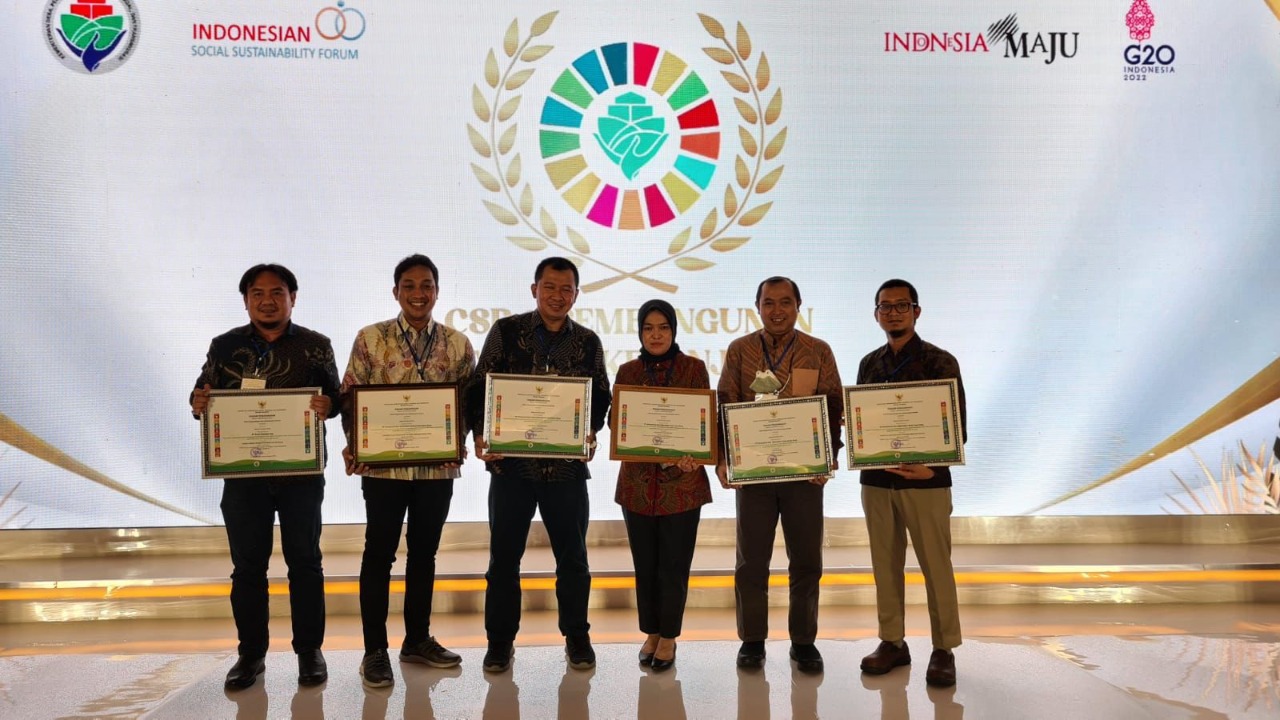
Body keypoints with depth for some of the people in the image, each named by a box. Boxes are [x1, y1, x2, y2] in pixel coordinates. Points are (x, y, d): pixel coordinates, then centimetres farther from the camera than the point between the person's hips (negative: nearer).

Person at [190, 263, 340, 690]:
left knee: (304, 562, 6)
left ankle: (310, 651, 17)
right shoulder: (225, 346, 7)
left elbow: (335, 397, -2)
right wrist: (198, 404, -18)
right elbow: (202, 395, 6)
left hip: (301, 472, -1)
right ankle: (251, 654, 20)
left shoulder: (316, 345, 3)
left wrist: (327, 406, -25)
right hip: (242, 472, 1)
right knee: (247, 566, 8)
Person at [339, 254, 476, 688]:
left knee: (424, 553, 13)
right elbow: (350, 397, 0)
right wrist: (353, 445, -11)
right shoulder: (370, 338, -2)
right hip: (383, 465, -2)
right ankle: (375, 651, 13)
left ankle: (417, 640, 26)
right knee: (379, 554, 4)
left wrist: (458, 442, -8)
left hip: (438, 467, 3)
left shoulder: (458, 344, 4)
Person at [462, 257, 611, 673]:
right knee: (504, 556, 7)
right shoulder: (506, 332, 2)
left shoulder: (588, 342, 8)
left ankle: (577, 638, 24)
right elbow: (479, 388, 0)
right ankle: (500, 641, 20)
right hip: (511, 462, -1)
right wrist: (480, 434, -14)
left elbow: (601, 397, 9)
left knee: (573, 556, 9)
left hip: (567, 464, 1)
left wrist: (591, 432, -10)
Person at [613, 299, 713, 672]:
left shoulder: (694, 368, 1)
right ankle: (651, 632, 24)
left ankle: (669, 636, 17)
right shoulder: (627, 371, 7)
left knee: (674, 563, 3)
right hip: (638, 480, 2)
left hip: (682, 480, -2)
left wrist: (693, 455, -18)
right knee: (645, 563, 9)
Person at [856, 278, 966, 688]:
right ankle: (892, 642, 21)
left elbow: (957, 428, -5)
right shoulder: (868, 365, 10)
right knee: (885, 565, 10)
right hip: (876, 480, 4)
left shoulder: (940, 362, -3)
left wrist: (932, 467, -19)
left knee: (936, 566, 2)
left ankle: (944, 650, 13)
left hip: (925, 481, -4)